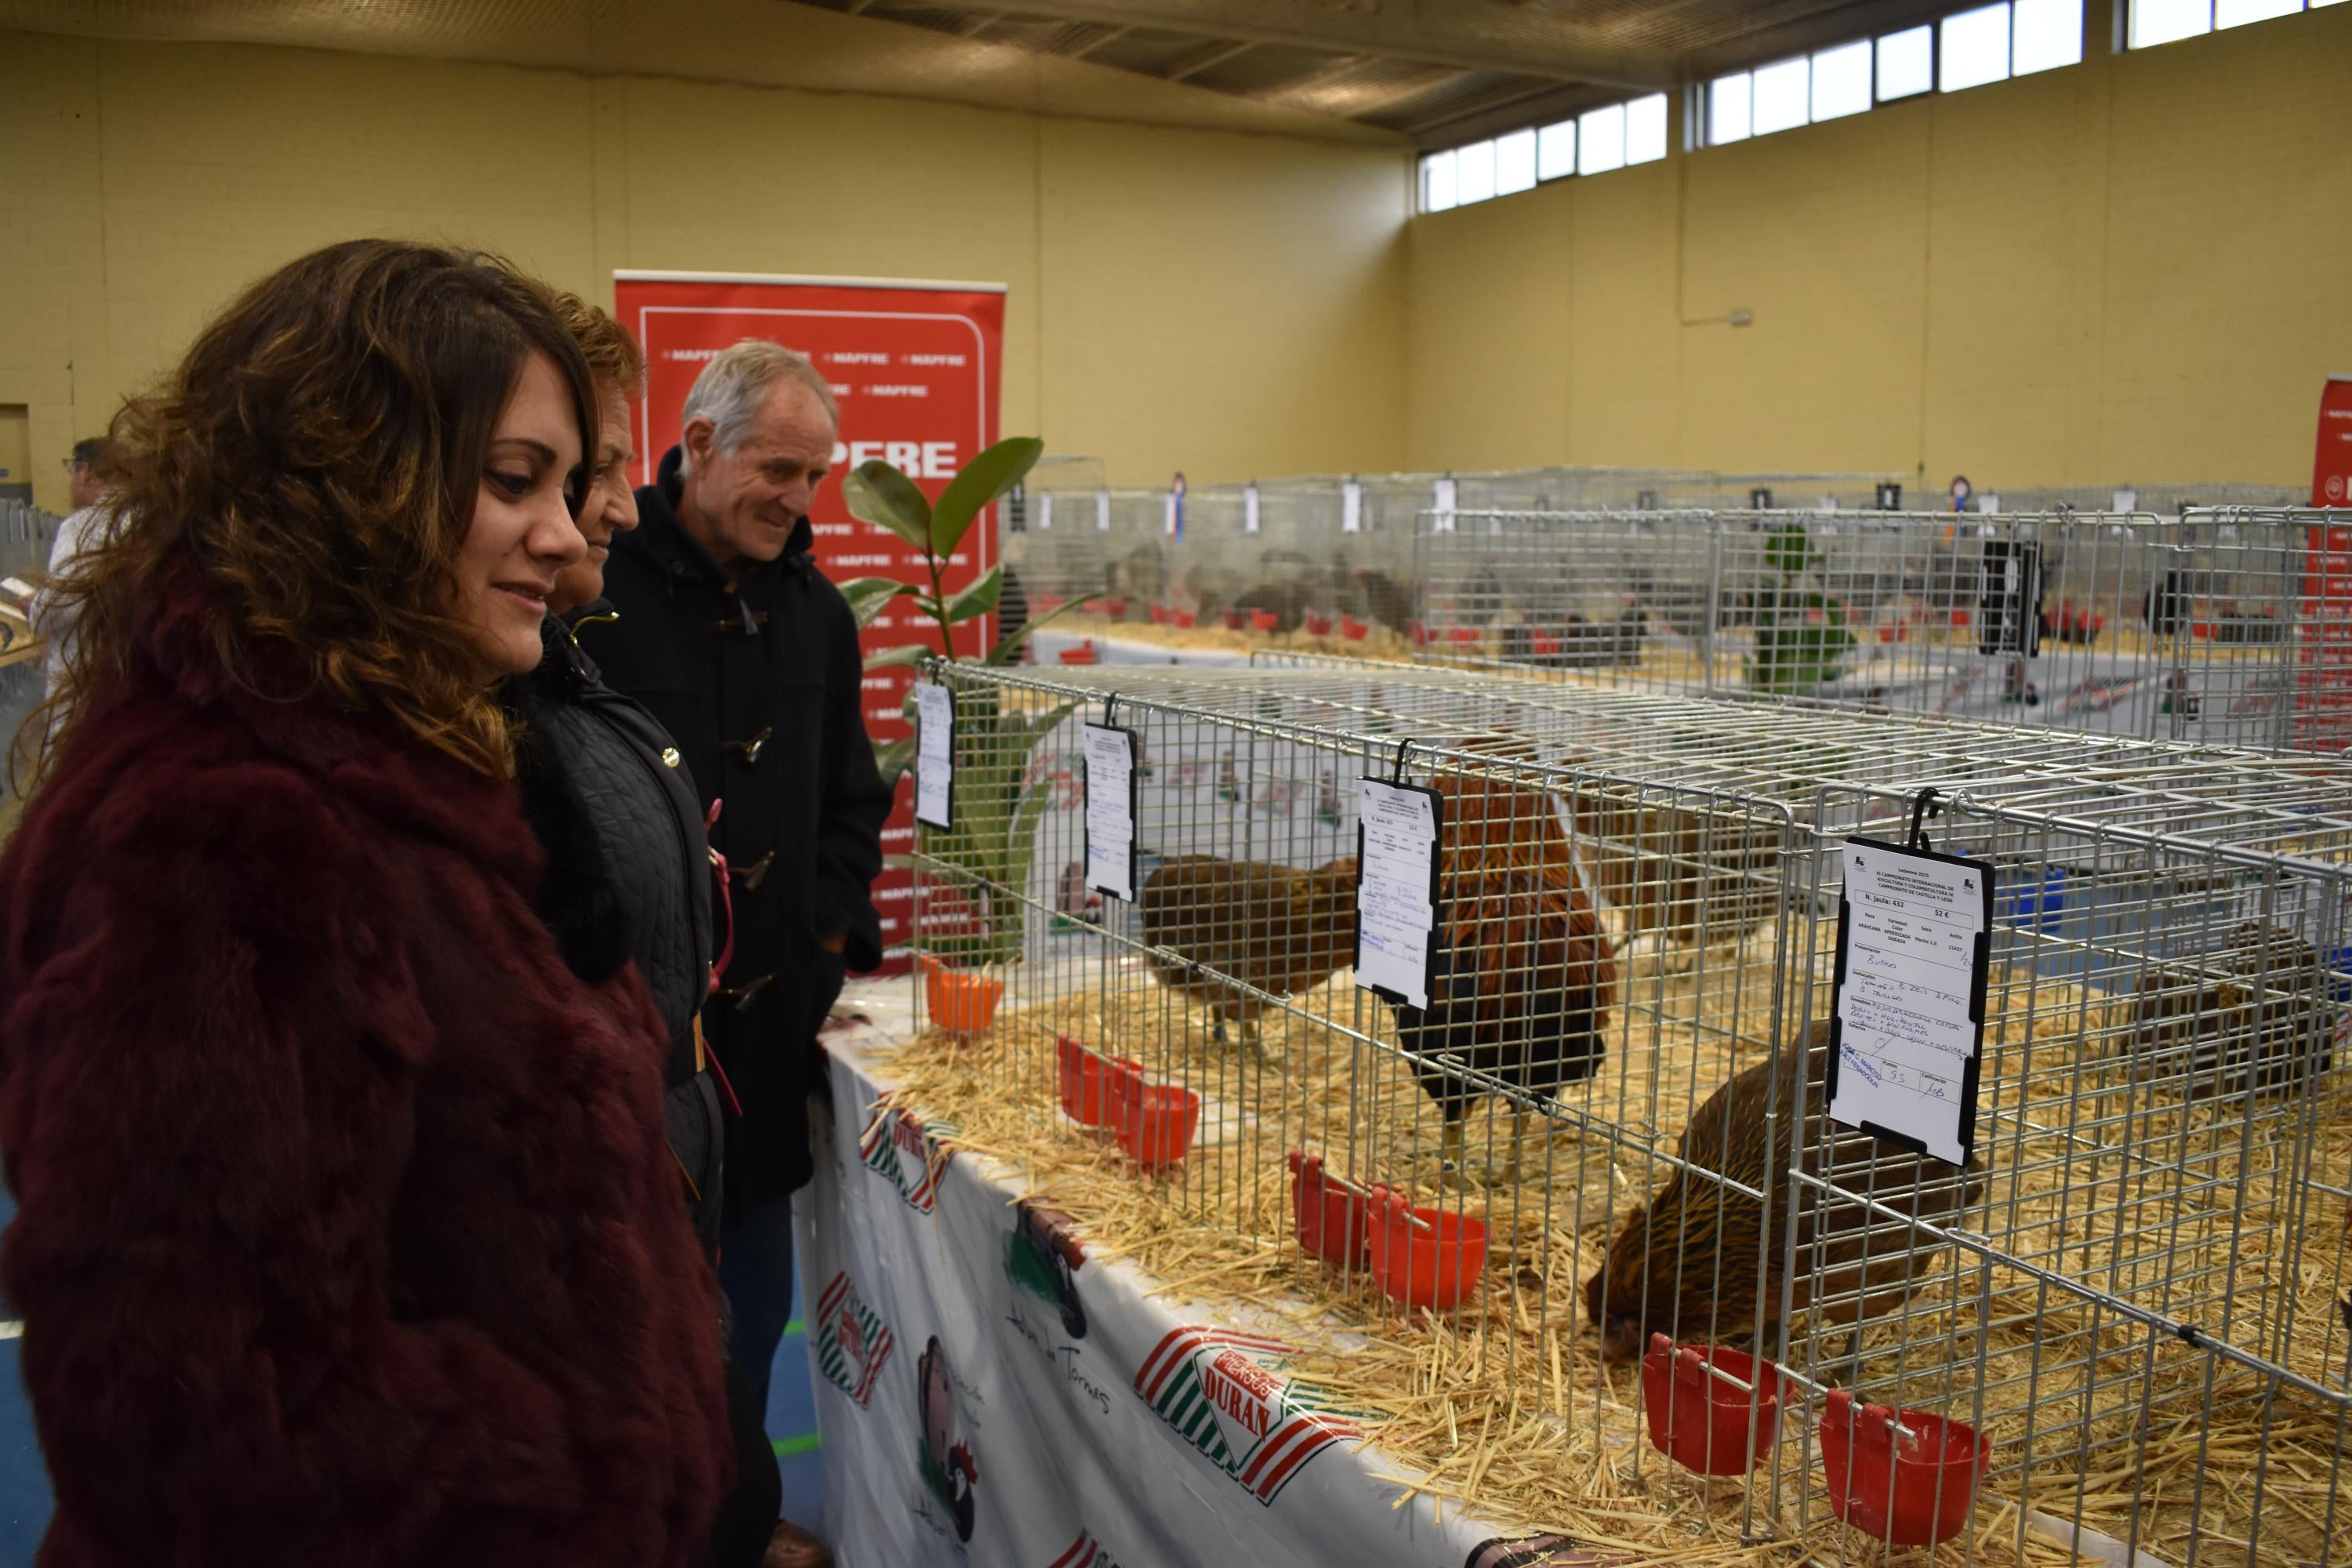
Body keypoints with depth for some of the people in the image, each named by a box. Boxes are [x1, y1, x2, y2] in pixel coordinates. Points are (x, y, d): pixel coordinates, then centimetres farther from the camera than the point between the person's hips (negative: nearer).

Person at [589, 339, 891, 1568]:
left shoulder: (812, 605, 10)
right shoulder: (595, 589, -11)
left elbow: (850, 798, 18)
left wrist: (831, 941, 7)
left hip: (766, 1014, 6)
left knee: (754, 1292, 16)